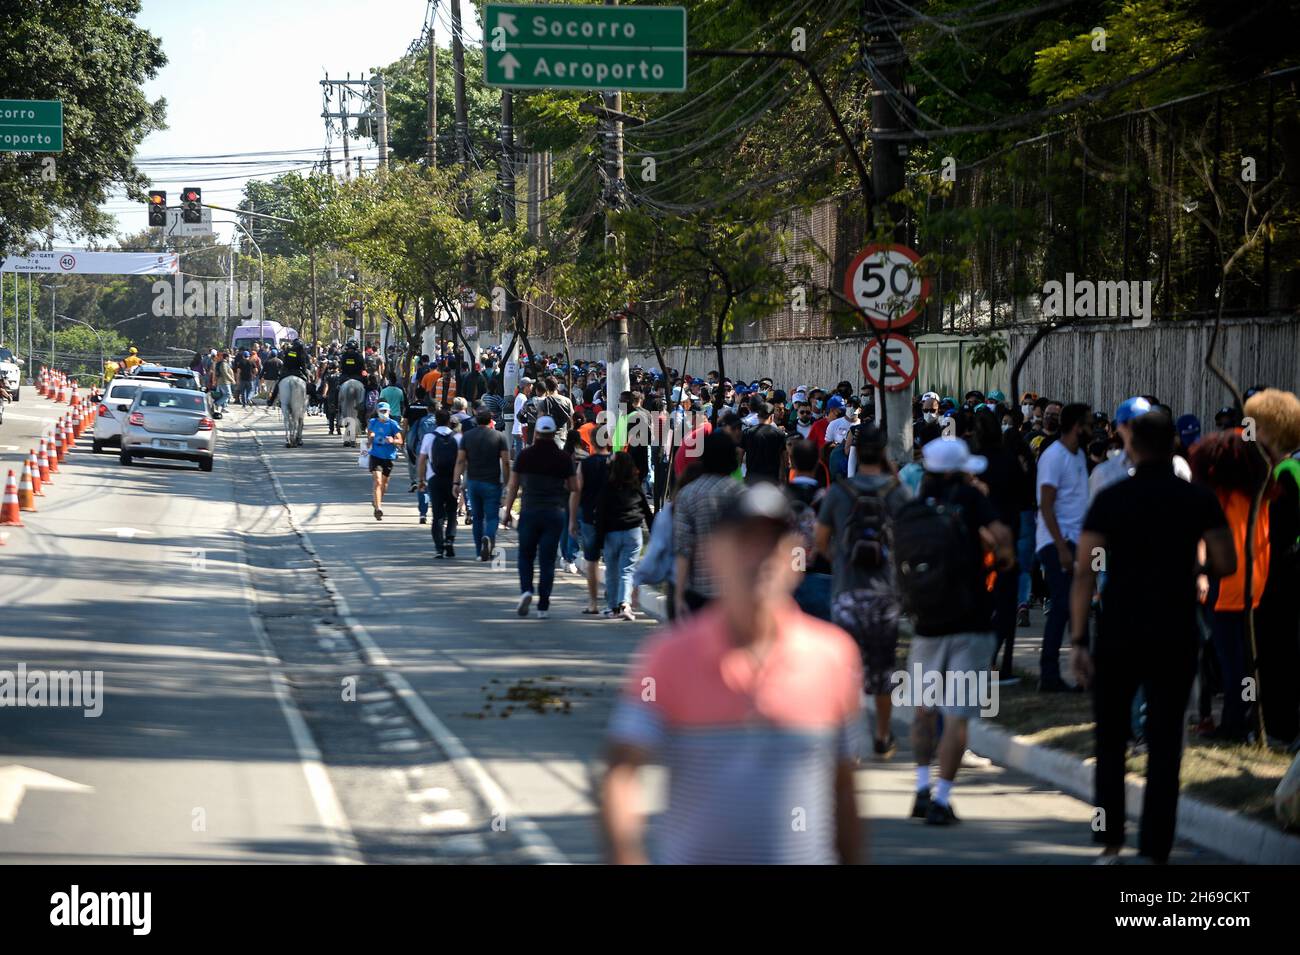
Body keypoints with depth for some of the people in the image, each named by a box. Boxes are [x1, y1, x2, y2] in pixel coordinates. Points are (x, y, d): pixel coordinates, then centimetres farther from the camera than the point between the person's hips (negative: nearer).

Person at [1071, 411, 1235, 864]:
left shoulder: (1111, 499, -3)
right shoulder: (1198, 499, 0)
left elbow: (1085, 572, -8)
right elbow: (1224, 564, 0)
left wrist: (1078, 640, -7)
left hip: (1117, 637, 0)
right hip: (1175, 639, 1)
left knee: (1111, 741, 14)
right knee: (1163, 746, 5)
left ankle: (1110, 844, 9)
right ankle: (1154, 850, 0)